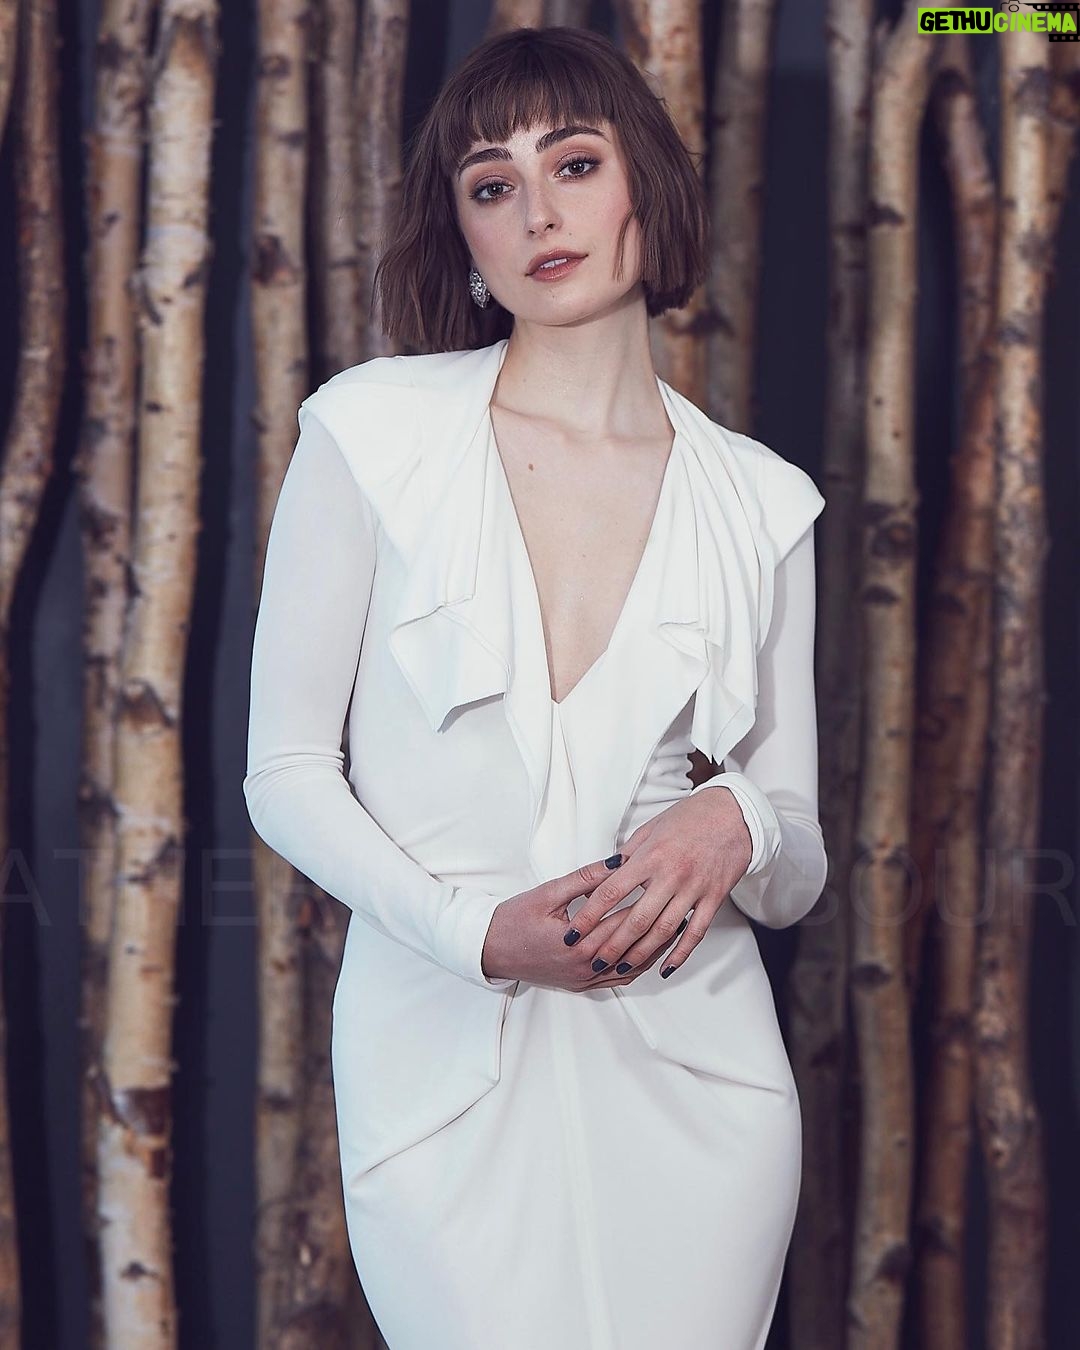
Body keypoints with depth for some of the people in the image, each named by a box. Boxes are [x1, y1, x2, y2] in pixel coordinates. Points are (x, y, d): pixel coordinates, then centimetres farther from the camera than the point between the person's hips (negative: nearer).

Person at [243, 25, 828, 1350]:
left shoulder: (759, 500, 4)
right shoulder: (372, 432, -2)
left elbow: (797, 872, 8)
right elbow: (286, 770, 0)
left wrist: (735, 825, -16)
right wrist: (478, 929, -15)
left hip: (690, 1064, 2)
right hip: (442, 1061, -2)